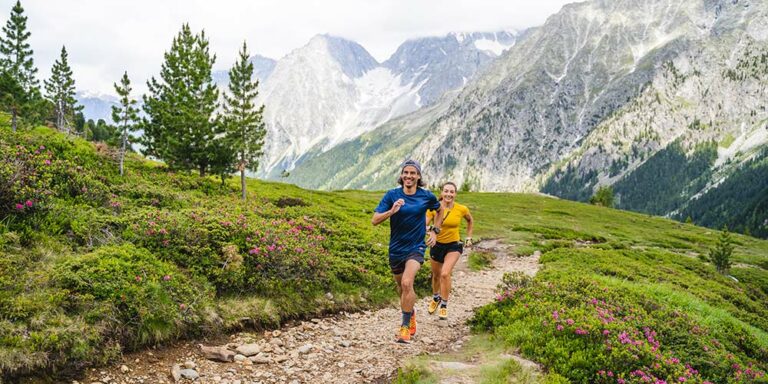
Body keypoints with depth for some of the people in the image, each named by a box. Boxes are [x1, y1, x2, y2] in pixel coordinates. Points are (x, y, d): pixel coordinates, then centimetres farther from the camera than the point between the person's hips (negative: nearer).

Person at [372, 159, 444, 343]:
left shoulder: (427, 196, -5)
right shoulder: (392, 195, -8)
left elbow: (440, 210, 17)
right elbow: (374, 220, -14)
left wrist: (435, 231, 7)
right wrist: (392, 211, -29)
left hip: (416, 247, -2)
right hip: (396, 248, 2)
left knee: (407, 283, -23)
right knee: (402, 288, 17)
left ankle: (405, 326, -12)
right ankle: (411, 314, 45)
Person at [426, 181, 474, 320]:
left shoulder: (462, 209, -13)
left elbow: (469, 220, 10)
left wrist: (469, 237, 9)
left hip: (454, 245, -2)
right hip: (437, 245, 2)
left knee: (445, 273, -21)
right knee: (436, 275, 19)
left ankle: (444, 306, -3)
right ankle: (435, 298, 48)